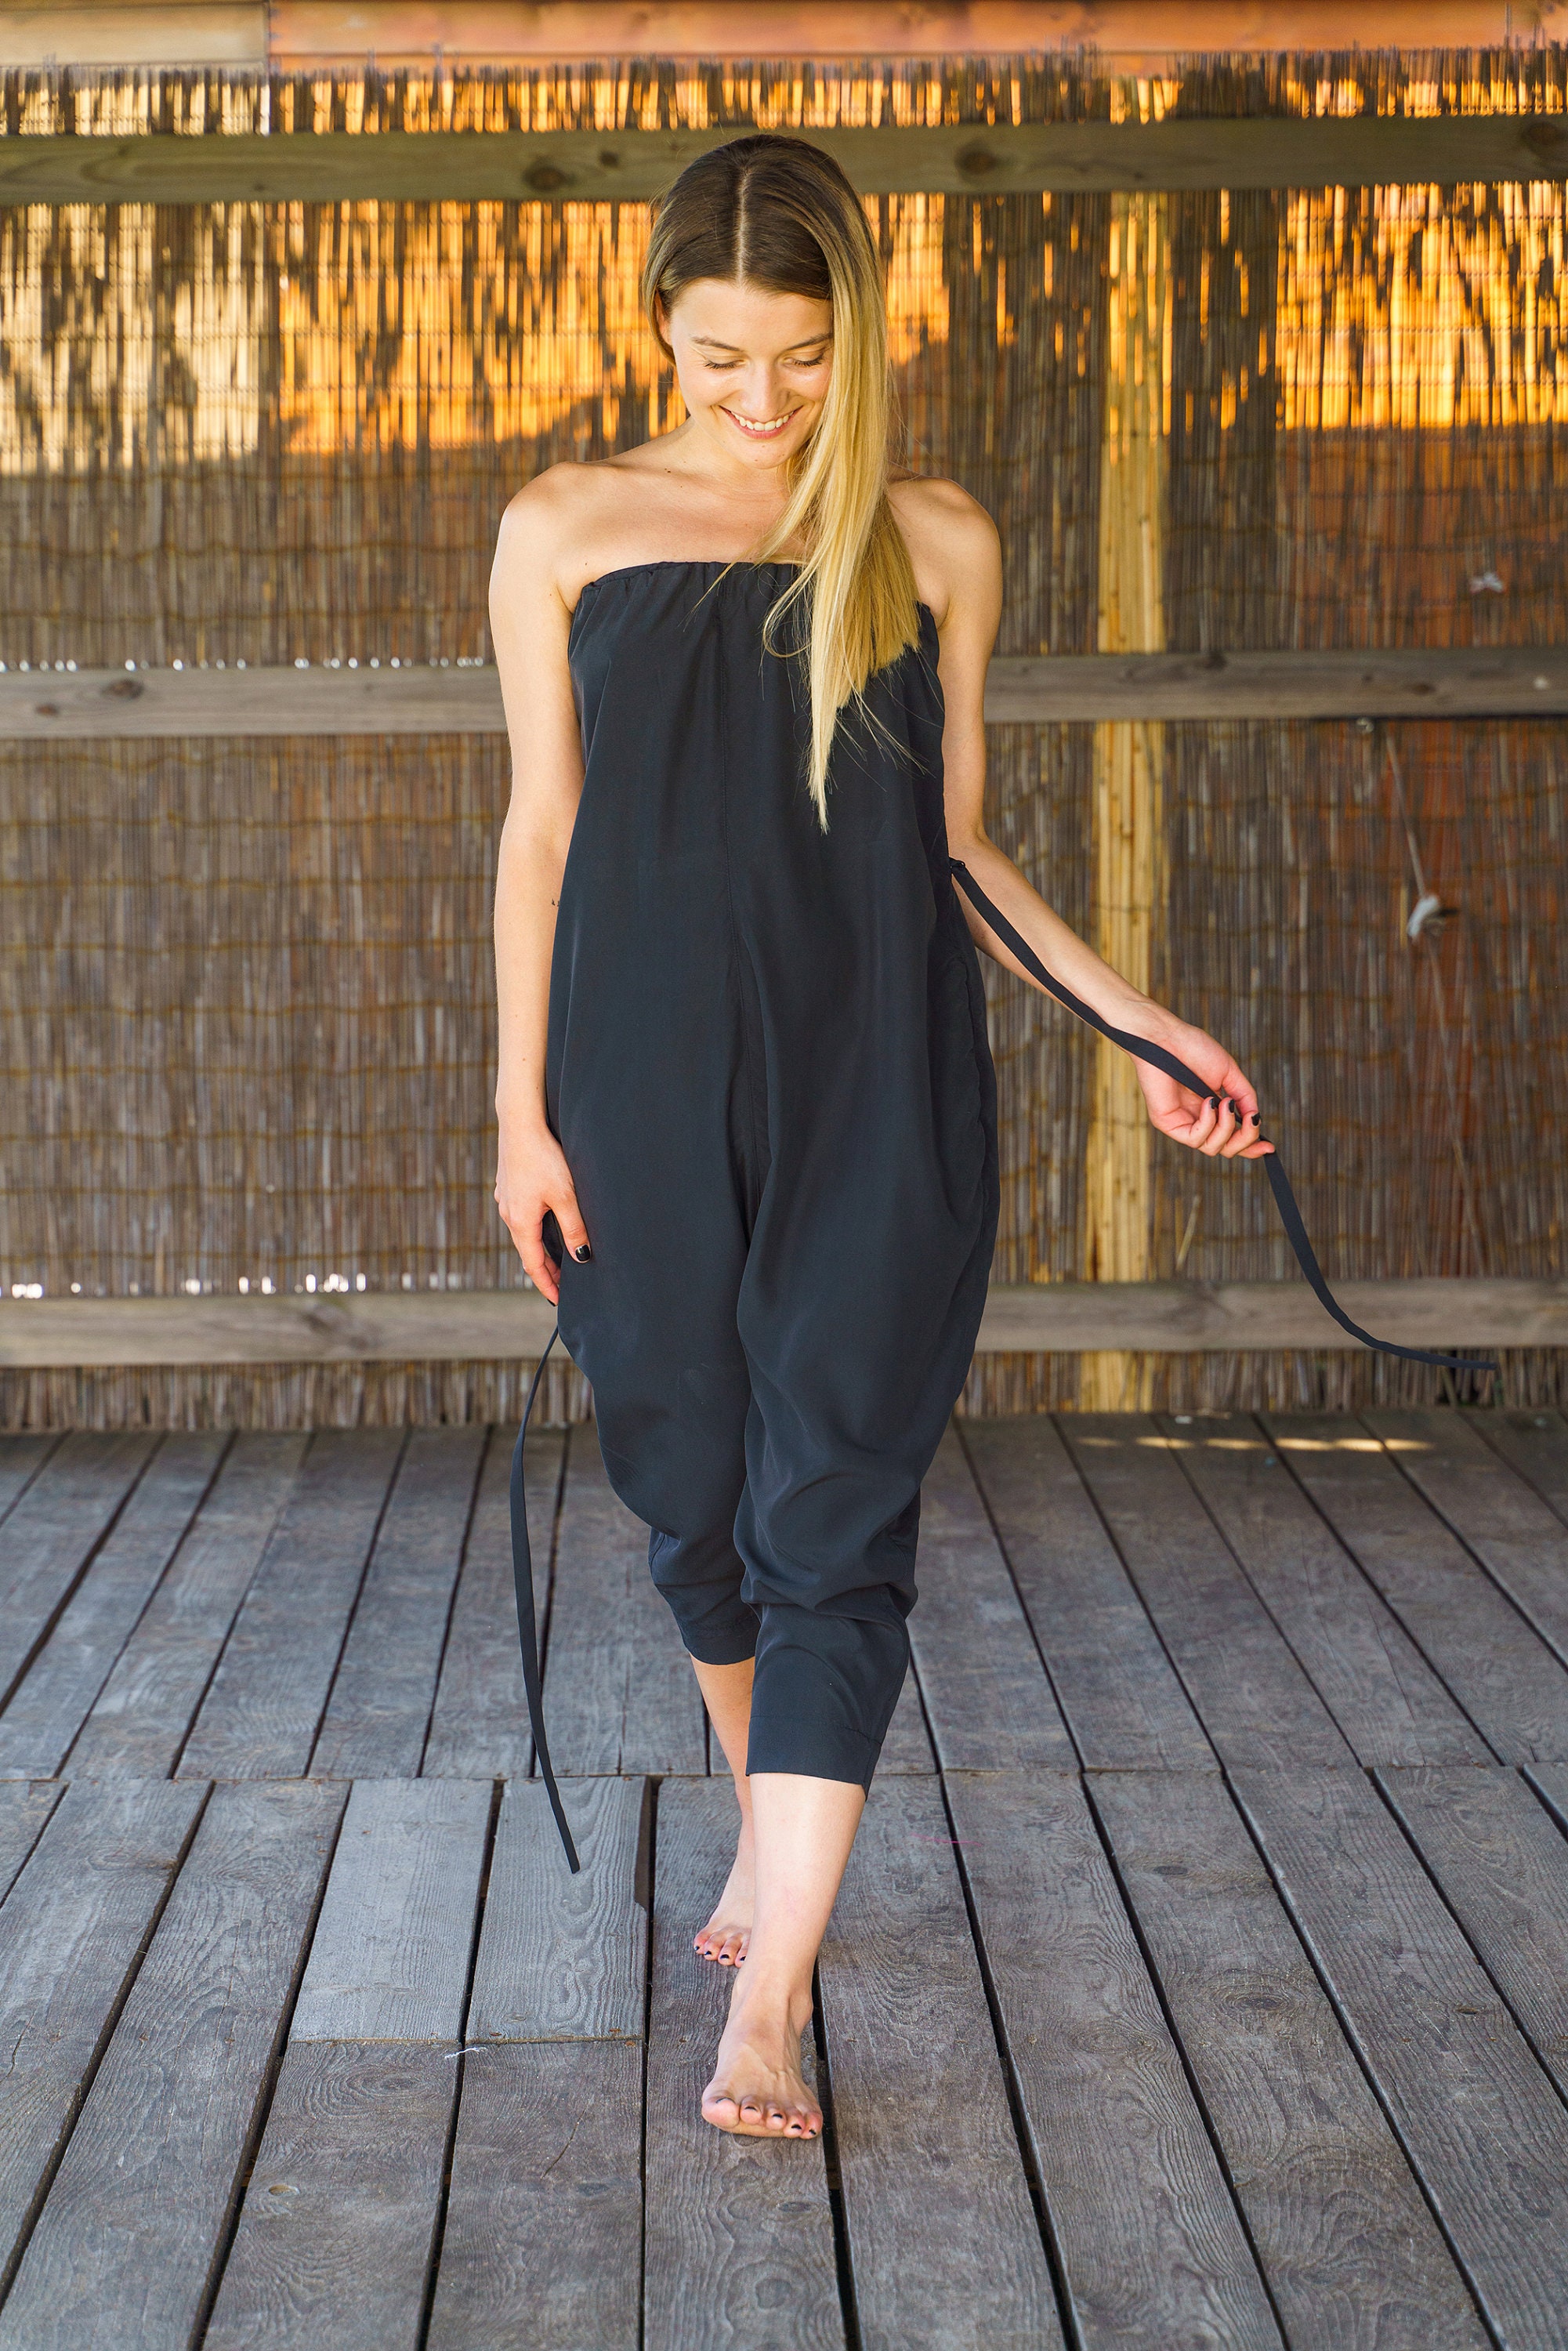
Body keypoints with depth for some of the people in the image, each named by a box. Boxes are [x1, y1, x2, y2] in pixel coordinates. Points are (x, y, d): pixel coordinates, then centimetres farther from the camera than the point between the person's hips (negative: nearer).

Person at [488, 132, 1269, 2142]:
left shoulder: (938, 545, 6)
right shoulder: (565, 533, 6)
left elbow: (955, 842, 11)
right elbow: (541, 832, 7)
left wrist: (1134, 1022, 3)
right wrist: (520, 1110, 3)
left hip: (875, 1094, -1)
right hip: (649, 1092, 1)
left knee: (833, 1518, -7)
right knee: (695, 1499, 10)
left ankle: (765, 2003, -5)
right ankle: (771, 1837, 36)